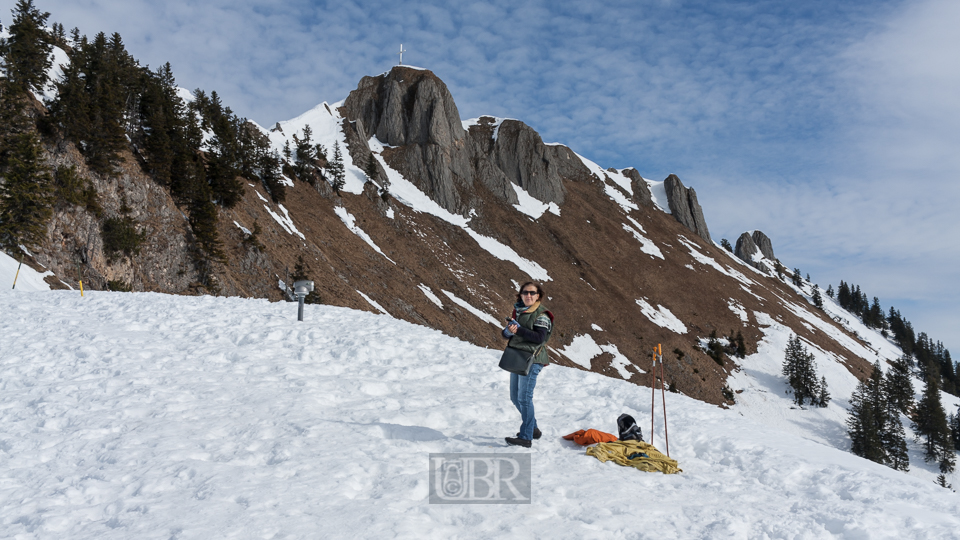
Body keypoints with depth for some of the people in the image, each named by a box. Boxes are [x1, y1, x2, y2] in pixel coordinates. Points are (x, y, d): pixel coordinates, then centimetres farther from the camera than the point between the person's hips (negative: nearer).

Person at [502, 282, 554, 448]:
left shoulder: (541, 315, -9)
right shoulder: (518, 311, 13)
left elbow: (540, 337, -22)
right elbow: (506, 333, 12)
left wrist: (519, 330, -26)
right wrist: (508, 330, -11)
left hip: (532, 360, -9)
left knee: (524, 397, -11)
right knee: (515, 397, 14)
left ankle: (526, 438, -5)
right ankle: (533, 429, 30)